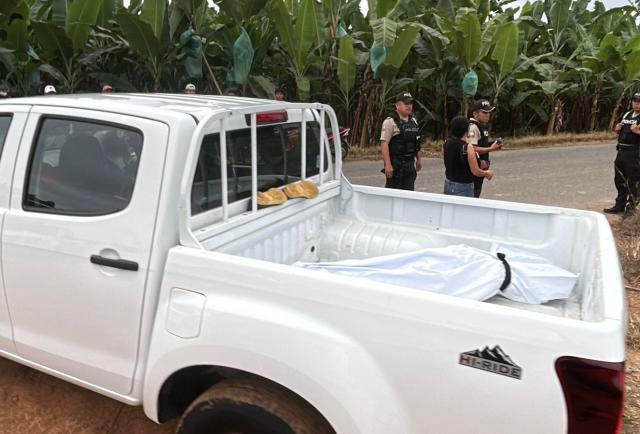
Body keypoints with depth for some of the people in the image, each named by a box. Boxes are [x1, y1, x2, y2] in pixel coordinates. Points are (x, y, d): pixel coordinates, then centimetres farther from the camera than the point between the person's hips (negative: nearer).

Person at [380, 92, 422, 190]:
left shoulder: (413, 121, 14)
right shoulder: (390, 121, -11)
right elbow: (384, 143, -18)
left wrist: (418, 159, 20)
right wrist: (388, 164, -24)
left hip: (410, 163, 7)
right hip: (396, 164, -7)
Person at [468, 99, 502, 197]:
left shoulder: (483, 126, 13)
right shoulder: (473, 127, -19)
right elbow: (473, 149, -26)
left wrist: (493, 146, 5)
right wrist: (491, 149, -21)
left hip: (480, 167, 10)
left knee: (477, 191, 17)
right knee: (474, 193, -5)